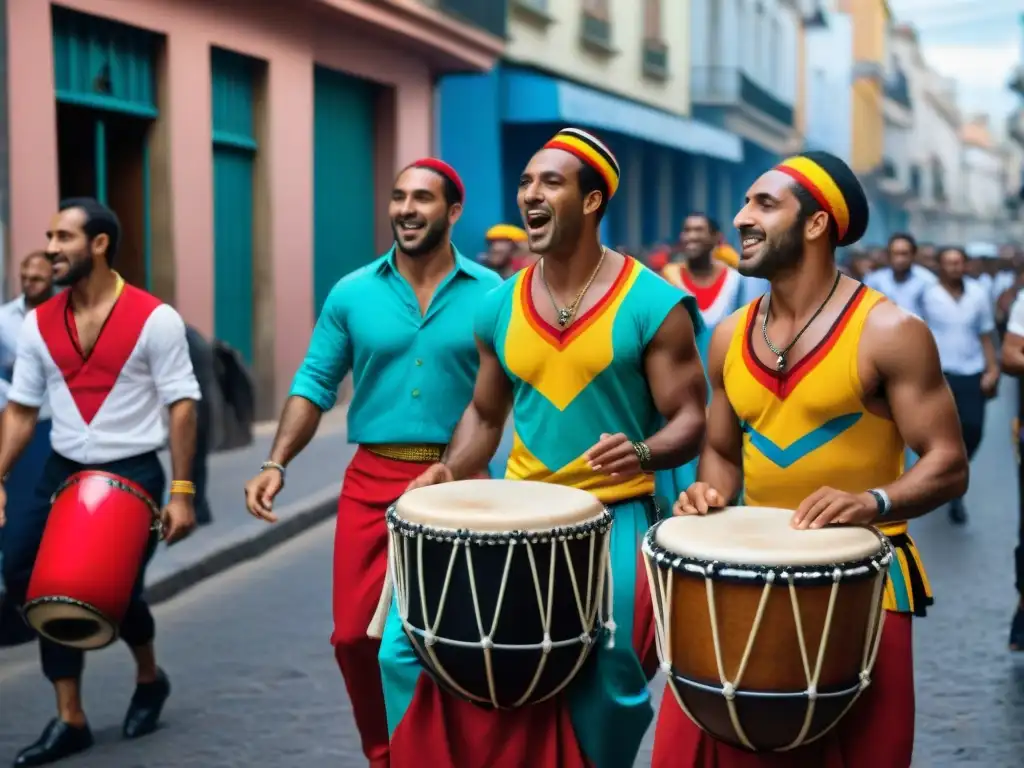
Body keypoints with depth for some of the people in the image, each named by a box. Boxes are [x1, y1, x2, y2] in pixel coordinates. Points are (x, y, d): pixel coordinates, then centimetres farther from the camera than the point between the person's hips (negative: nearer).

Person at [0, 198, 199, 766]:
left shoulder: (155, 319, -10)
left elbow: (181, 406, -9)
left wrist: (181, 491, -13)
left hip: (133, 475, -4)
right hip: (62, 473, 5)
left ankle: (149, 679, 32)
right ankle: (70, 720, 12)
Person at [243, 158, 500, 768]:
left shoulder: (490, 294, -3)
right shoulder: (353, 293, 2)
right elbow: (316, 384, 4)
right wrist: (277, 464, -6)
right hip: (373, 479, 2)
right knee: (354, 634, 3)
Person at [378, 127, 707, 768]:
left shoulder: (653, 304, -9)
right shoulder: (500, 308, 5)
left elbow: (690, 421, -7)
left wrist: (642, 454, -27)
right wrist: (451, 470, -2)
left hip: (614, 518, -4)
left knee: (601, 682, -5)